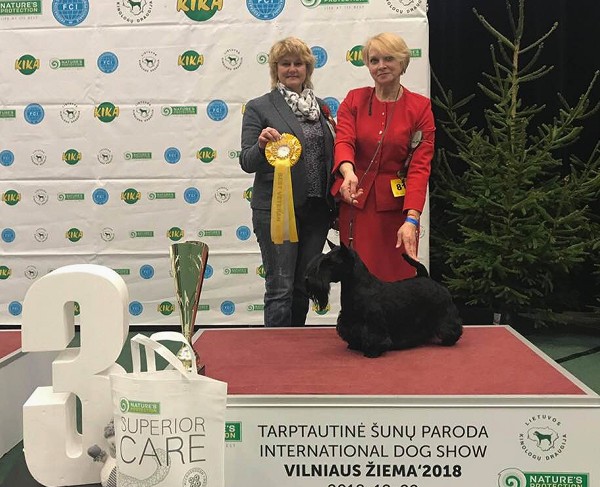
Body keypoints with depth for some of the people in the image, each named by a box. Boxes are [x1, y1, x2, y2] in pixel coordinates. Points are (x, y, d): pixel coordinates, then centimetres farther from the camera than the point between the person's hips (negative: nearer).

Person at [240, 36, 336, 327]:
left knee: (304, 287, 13)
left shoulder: (320, 106, 13)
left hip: (316, 209, 5)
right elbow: (247, 163, -4)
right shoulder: (259, 108, -1)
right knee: (280, 288, -3)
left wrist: (333, 204, 12)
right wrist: (261, 145, -25)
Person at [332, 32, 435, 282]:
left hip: (397, 207, -1)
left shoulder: (420, 106, 0)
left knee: (398, 279, 1)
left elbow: (420, 166, -7)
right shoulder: (354, 100, 6)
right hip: (356, 204, 1)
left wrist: (412, 219, -20)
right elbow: (343, 141, -10)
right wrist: (348, 172, -34)